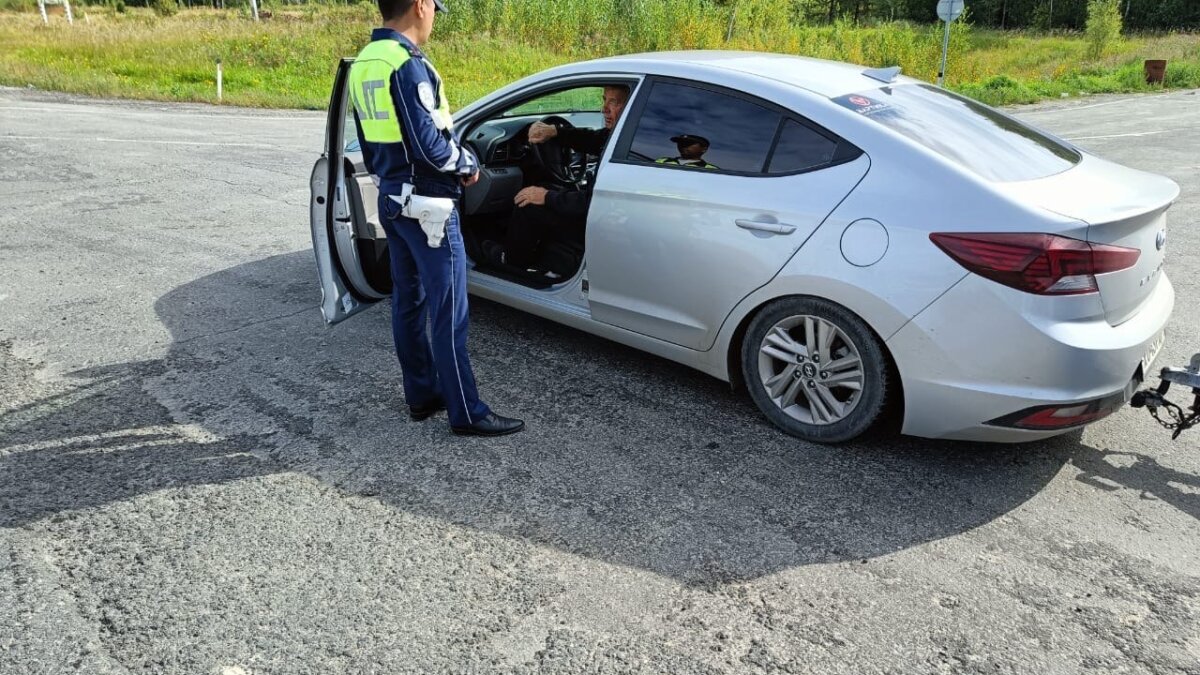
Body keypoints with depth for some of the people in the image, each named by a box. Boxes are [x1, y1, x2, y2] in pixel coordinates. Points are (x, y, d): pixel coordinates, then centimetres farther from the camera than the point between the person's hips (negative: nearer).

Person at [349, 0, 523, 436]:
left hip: (391, 200, 10)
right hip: (426, 205, -10)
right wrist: (468, 164, -5)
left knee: (408, 302, 15)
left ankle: (421, 396, 26)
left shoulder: (363, 63, 10)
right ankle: (467, 414, 5)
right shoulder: (408, 63, -19)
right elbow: (429, 145, -22)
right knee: (449, 312, -3)